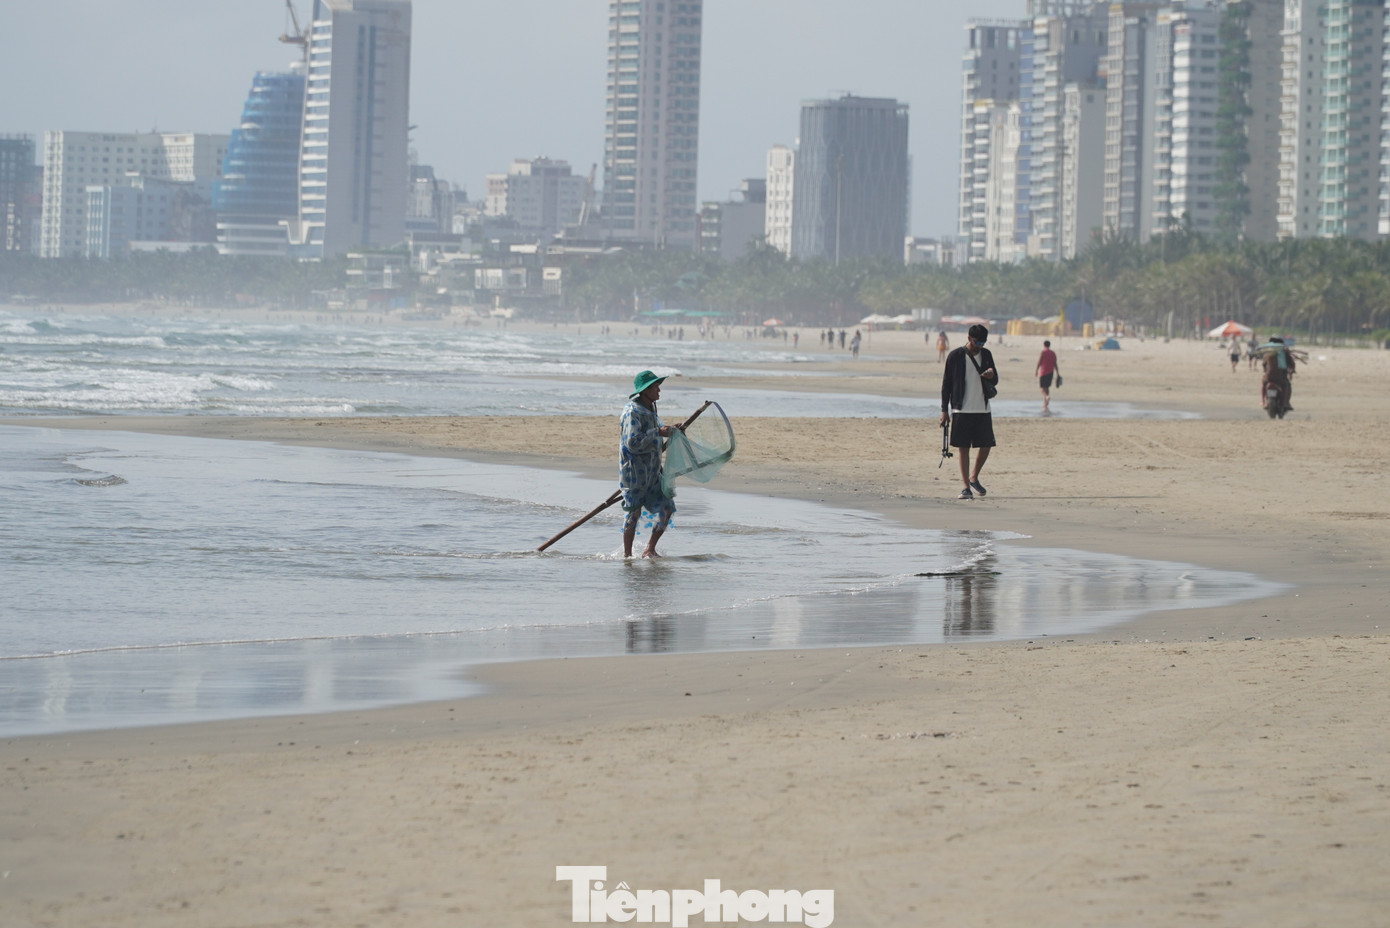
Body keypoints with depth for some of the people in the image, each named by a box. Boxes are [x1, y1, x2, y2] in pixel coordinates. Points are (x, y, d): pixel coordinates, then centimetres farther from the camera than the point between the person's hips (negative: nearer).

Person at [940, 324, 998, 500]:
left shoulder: (986, 355, 9)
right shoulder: (955, 356, -3)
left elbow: (995, 381, 15)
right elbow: (946, 384, 0)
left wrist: (992, 376, -11)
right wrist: (944, 410, -3)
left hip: (983, 410, 4)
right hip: (962, 410, -4)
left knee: (986, 445, 1)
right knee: (963, 448, -2)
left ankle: (974, 478, 23)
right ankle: (966, 487, 3)